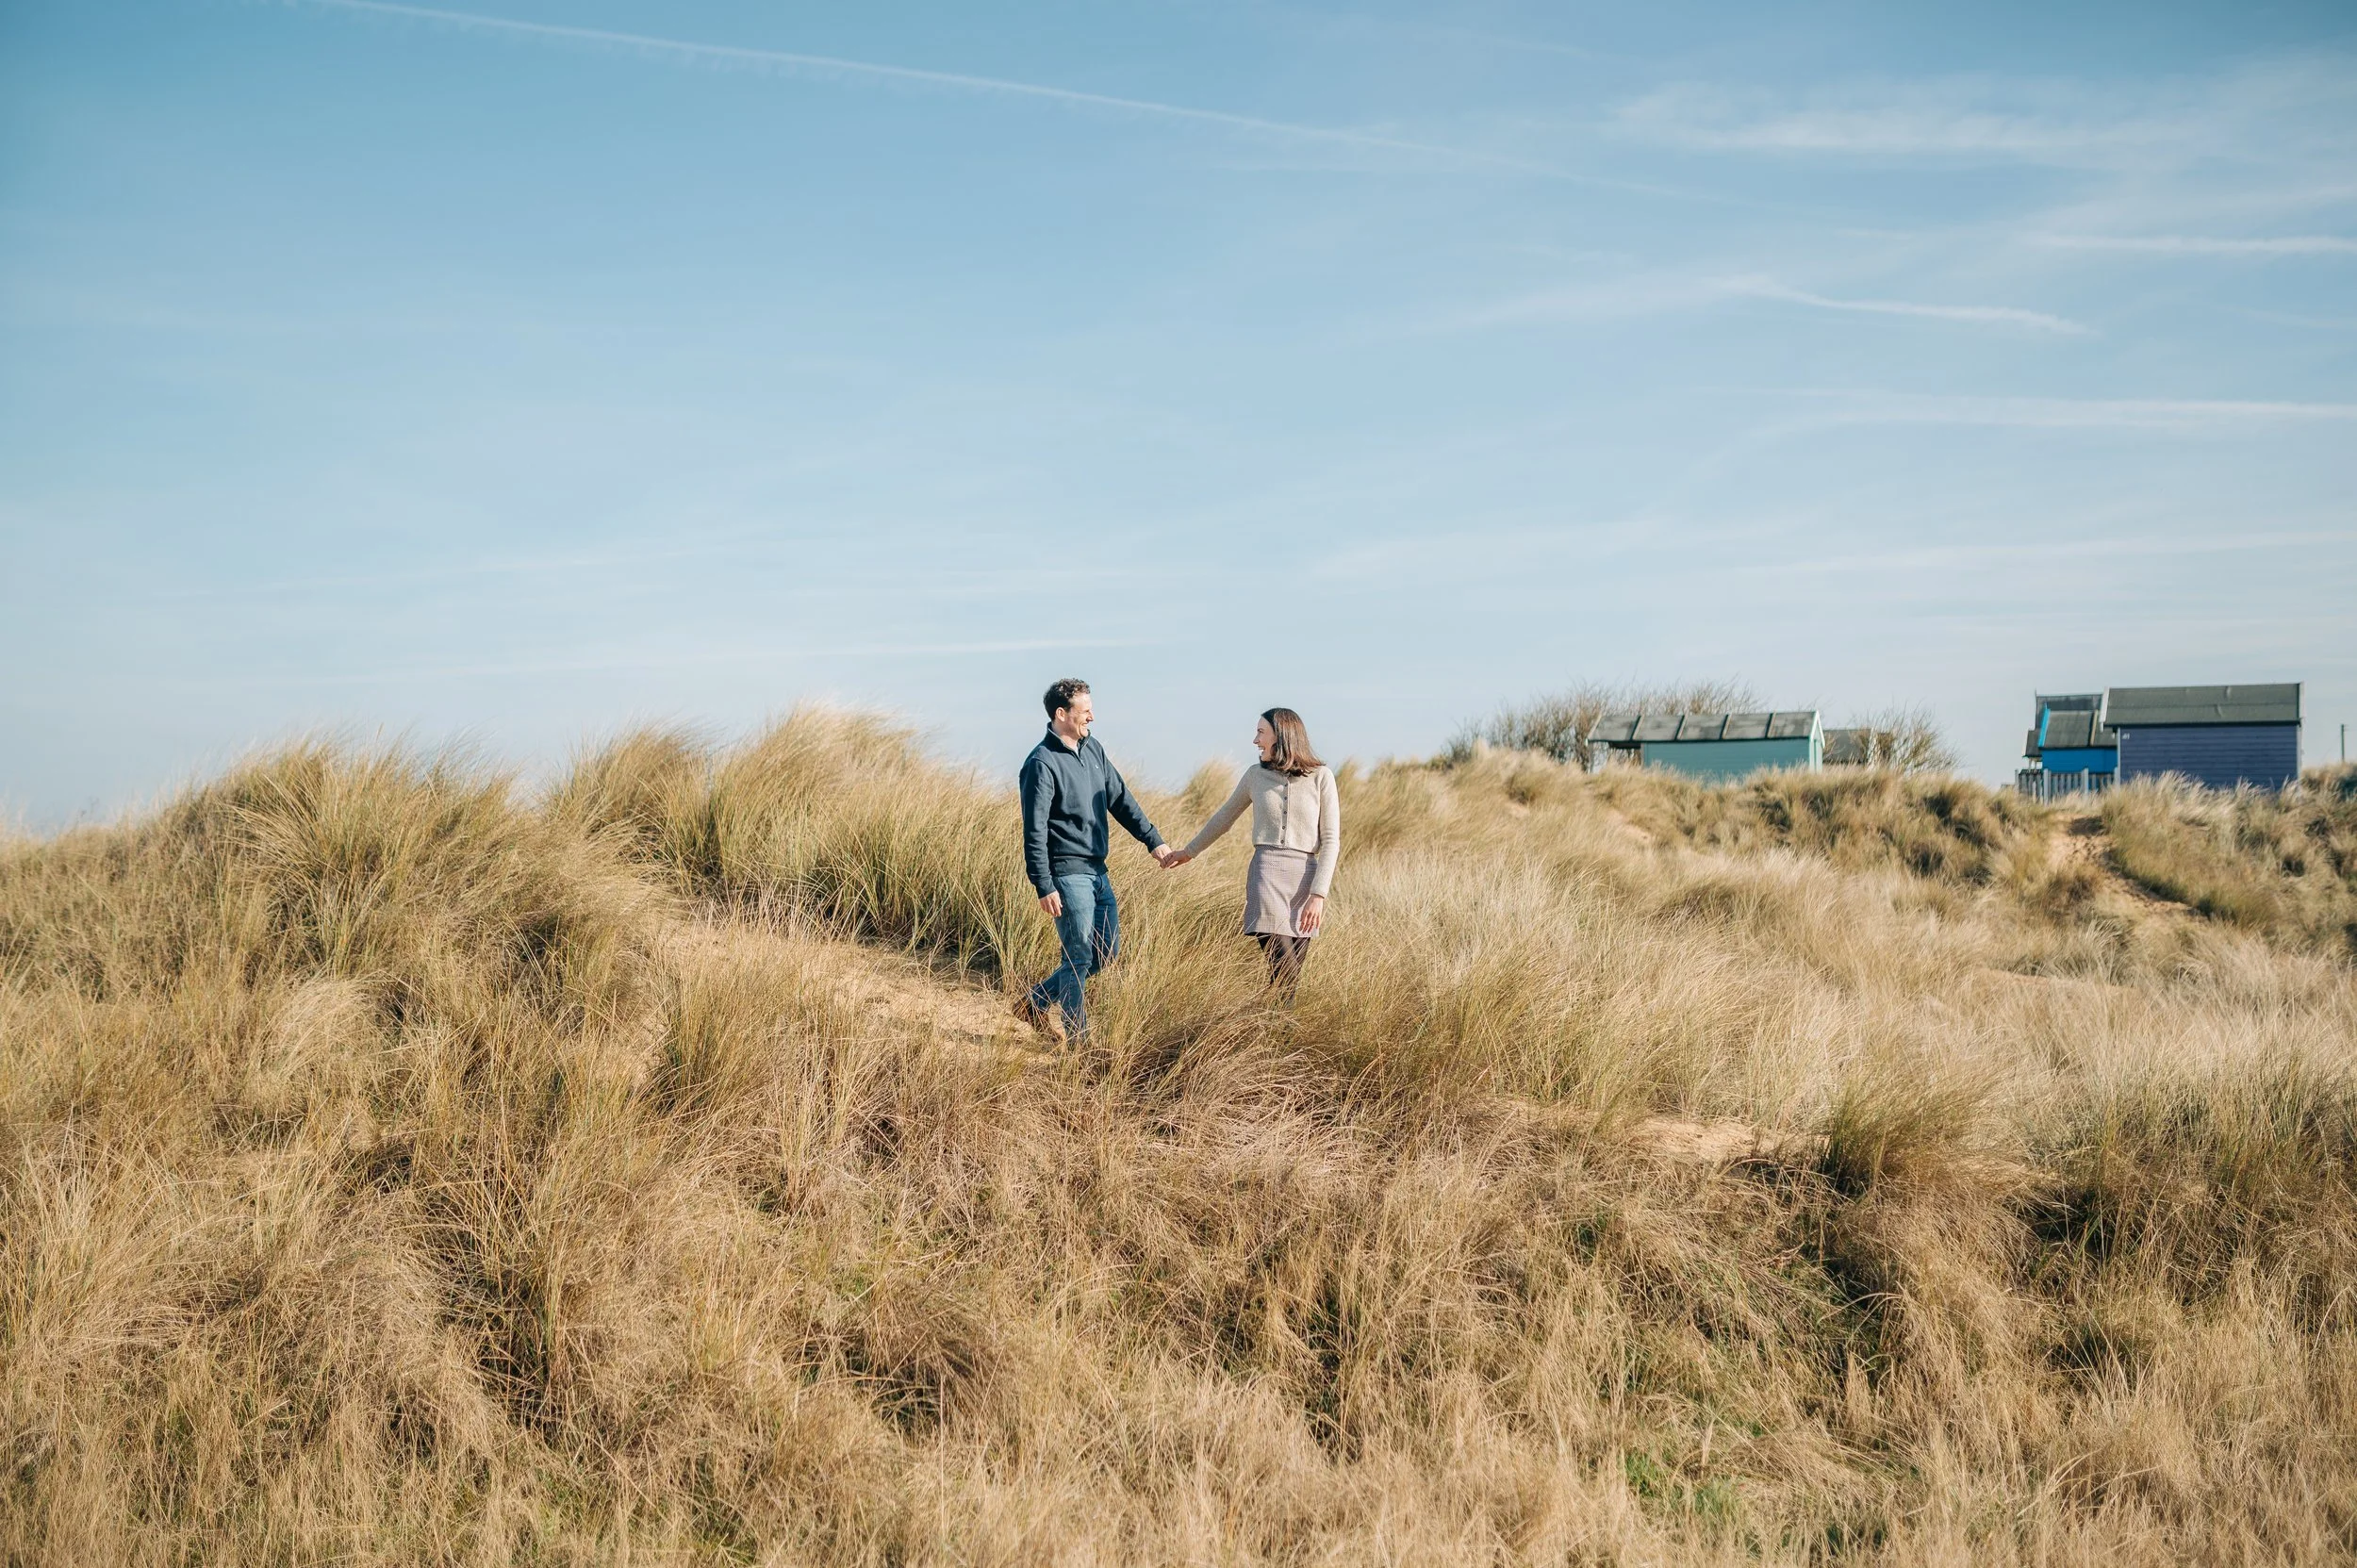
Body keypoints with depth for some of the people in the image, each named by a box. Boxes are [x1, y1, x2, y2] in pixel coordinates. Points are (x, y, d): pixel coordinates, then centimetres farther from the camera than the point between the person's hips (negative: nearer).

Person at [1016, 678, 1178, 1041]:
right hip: (1068, 874, -9)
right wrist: (1044, 887, -19)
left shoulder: (1093, 749, 9)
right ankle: (1076, 1039, 9)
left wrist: (1154, 841, 9)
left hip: (1097, 872, 9)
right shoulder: (1042, 763, -15)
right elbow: (1034, 832, -16)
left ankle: (1037, 1001, 24)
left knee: (1107, 952, 13)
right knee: (1079, 957, -3)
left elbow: (1121, 800, 15)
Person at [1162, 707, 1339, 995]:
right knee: (1284, 970, -15)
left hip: (1305, 877, 0)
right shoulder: (1255, 776, 11)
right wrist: (1190, 851, 38)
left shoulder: (1320, 777, 3)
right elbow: (1224, 818, 27)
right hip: (1266, 874, 0)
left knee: (1290, 976, -1)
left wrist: (1319, 894, -7)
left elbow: (1330, 840, 1)